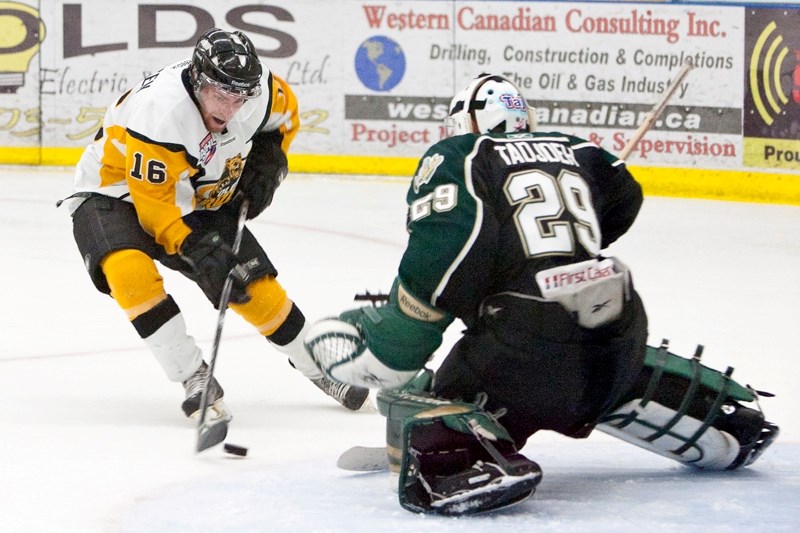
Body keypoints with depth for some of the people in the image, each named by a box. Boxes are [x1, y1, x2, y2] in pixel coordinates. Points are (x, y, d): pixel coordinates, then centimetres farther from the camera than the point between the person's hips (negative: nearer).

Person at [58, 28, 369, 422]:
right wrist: (195, 250, -40)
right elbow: (153, 200, -33)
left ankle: (318, 369, 25)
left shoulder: (259, 88, -18)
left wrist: (267, 161, -7)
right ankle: (194, 379, -23)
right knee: (131, 271, -34)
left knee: (256, 287, 1)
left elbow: (285, 113, 7)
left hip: (196, 200, 5)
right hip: (116, 193, -5)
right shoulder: (160, 112, -38)